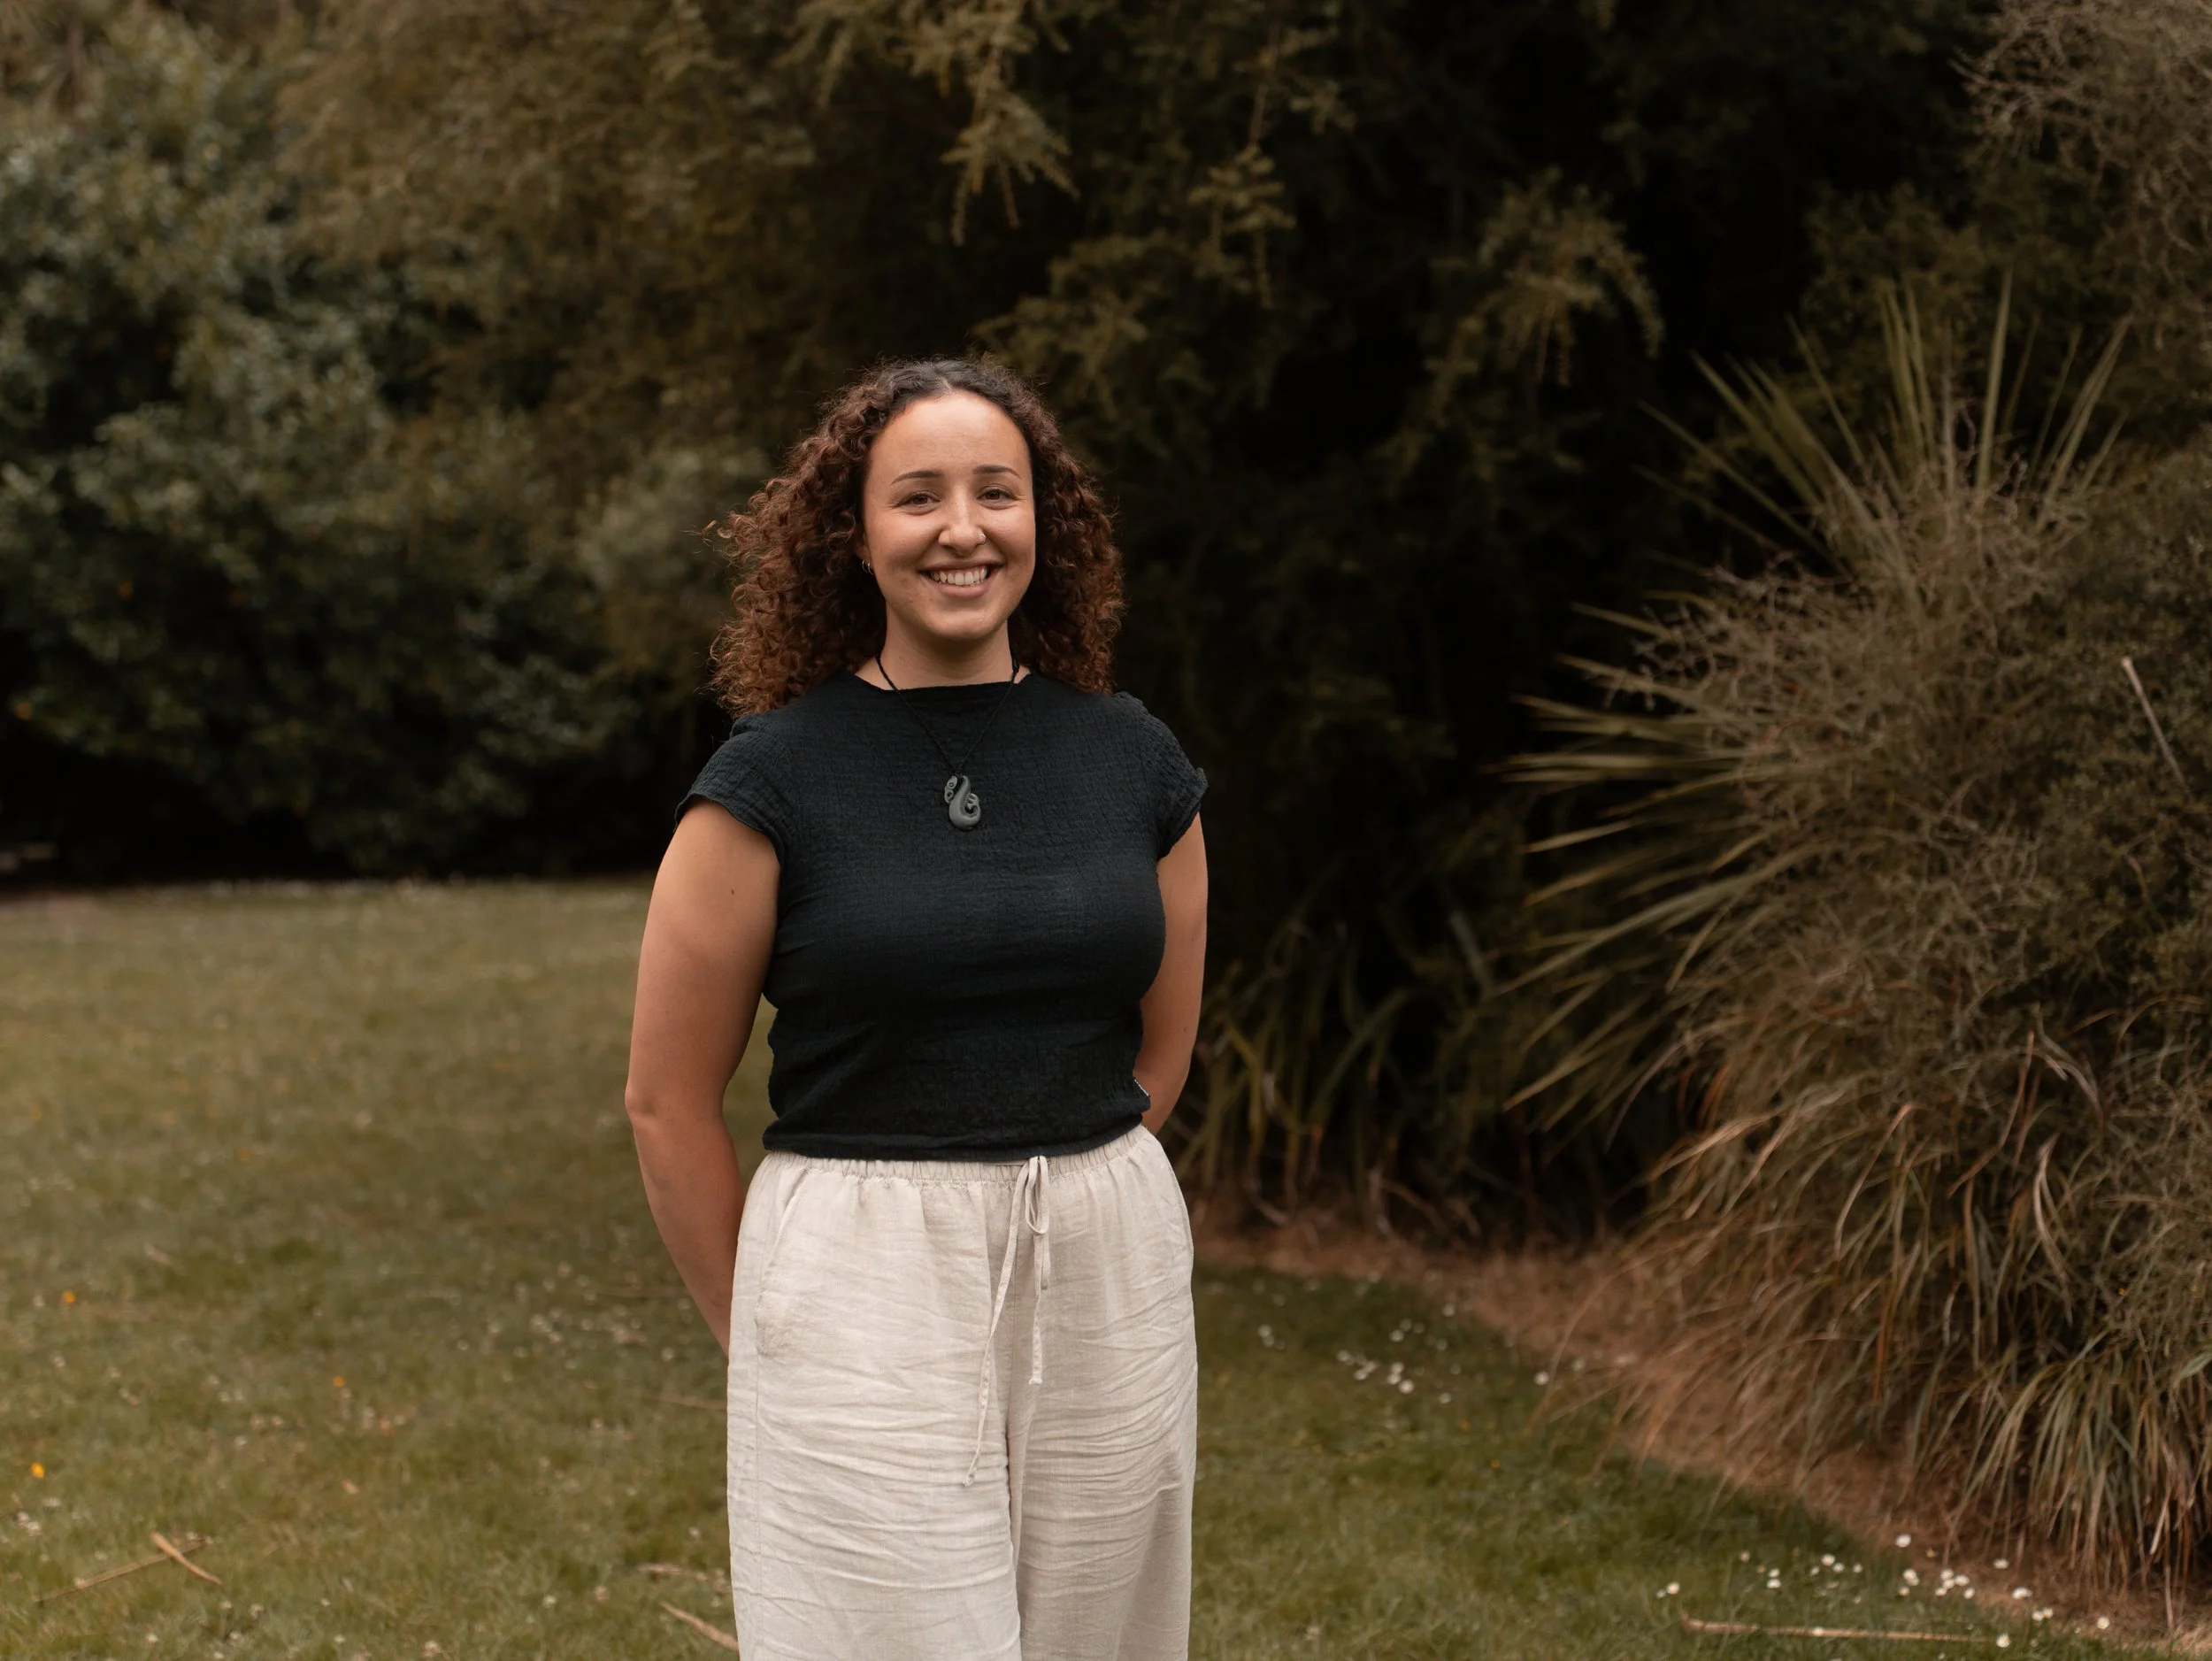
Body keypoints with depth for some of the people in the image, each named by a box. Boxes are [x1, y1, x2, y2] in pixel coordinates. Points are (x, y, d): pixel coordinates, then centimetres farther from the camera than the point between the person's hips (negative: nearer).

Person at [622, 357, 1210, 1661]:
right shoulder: (777, 776, -6)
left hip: (1110, 1287, 4)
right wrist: (766, 1334, 4)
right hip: (865, 1288, -4)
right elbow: (668, 1101, -1)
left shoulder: (1137, 761, 5)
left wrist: (1053, 1203, 13)